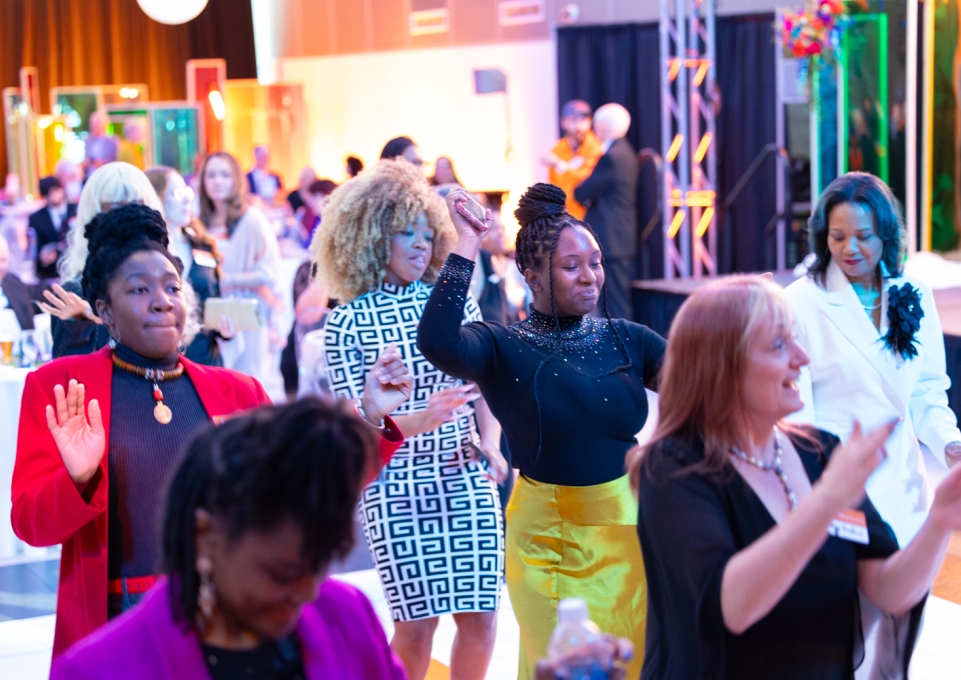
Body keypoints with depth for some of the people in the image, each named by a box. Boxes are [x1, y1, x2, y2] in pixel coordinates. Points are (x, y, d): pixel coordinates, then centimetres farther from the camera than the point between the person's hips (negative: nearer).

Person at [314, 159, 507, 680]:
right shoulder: (347, 323, -4)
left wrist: (490, 444, -7)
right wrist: (420, 421, -25)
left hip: (467, 482, 3)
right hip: (397, 491, -3)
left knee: (481, 615, 4)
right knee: (416, 621, 0)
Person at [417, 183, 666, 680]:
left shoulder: (625, 339, 1)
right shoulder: (505, 349, -10)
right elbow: (437, 343, -31)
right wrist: (466, 247, -27)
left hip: (628, 527, 4)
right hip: (549, 539, -4)